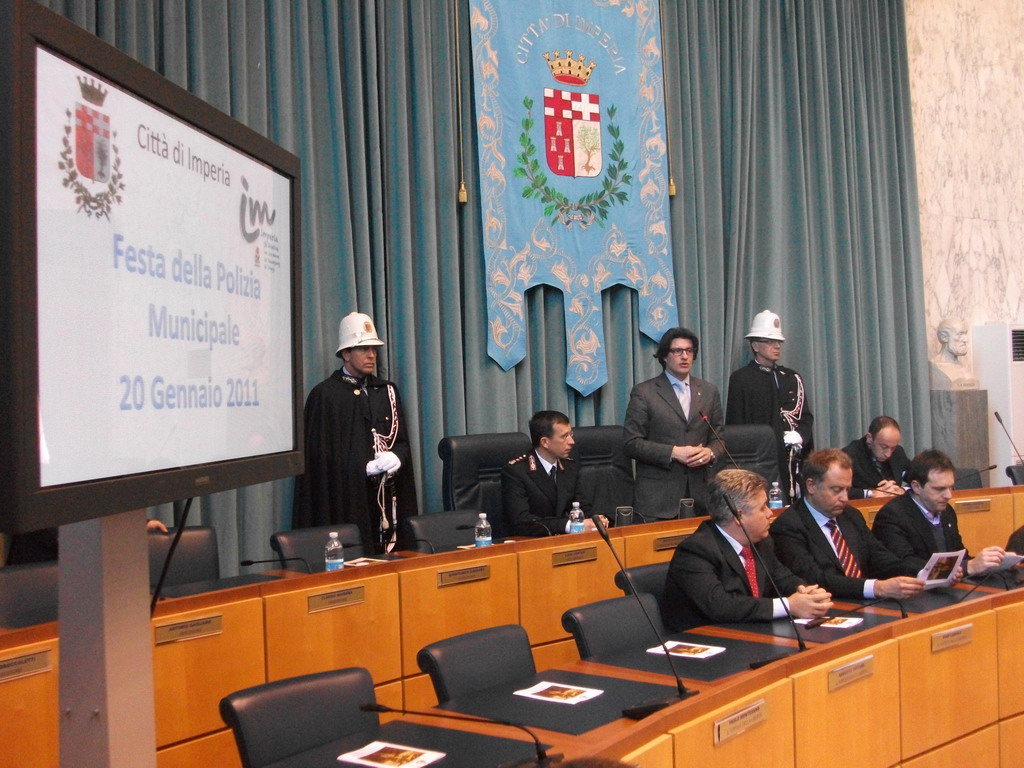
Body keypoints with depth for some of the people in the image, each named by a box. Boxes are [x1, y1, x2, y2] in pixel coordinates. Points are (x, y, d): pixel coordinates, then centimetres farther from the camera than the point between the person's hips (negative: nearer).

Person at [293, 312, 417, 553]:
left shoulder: (386, 391, 16)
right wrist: (365, 468, -15)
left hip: (386, 497, 5)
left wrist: (396, 457, -7)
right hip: (347, 501, -5)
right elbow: (321, 454, -6)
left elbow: (402, 440, 16)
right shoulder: (325, 395, -2)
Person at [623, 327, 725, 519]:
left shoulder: (709, 391, 12)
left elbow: (718, 437, 16)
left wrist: (710, 452, -7)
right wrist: (673, 452, -15)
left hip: (698, 493, 4)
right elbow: (632, 444, -6)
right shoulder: (644, 393, -1)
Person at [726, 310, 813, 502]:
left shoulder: (792, 378, 17)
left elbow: (806, 417, 17)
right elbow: (736, 423, -2)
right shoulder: (740, 378, 1)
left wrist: (799, 436, -4)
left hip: (790, 463, 5)